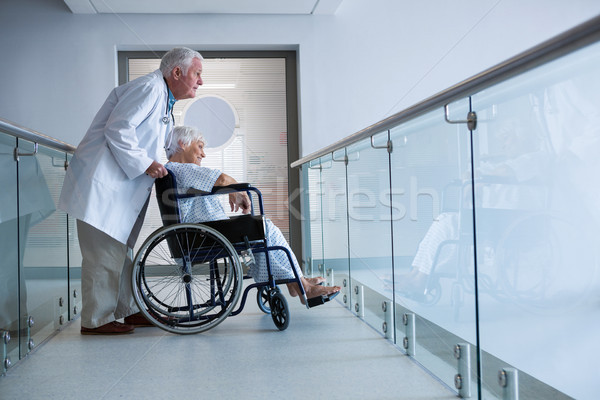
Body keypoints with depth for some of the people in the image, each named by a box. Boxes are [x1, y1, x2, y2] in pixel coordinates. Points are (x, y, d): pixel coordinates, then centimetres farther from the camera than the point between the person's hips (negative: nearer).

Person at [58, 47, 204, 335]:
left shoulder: (165, 101, 21)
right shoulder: (149, 87, -12)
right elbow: (118, 129, -20)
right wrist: (145, 164, -19)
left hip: (122, 187, 11)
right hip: (102, 183, -11)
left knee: (121, 251, 15)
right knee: (104, 254, -6)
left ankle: (130, 310, 24)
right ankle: (96, 320, 3)